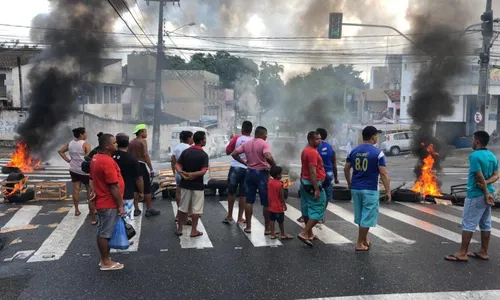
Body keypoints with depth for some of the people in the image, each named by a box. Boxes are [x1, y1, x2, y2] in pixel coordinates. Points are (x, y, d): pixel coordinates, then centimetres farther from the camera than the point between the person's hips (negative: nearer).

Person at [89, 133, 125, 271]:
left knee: (102, 232, 16)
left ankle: (104, 259, 26)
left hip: (102, 201, 10)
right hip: (109, 204, -10)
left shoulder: (96, 158, 8)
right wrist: (120, 205, -17)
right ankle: (106, 263, 11)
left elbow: (94, 179, 17)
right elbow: (114, 187, -23)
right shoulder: (108, 162, -24)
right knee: (105, 233, 0)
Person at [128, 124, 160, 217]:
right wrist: (151, 169, -17)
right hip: (142, 166, -7)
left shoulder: (131, 142, 13)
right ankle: (149, 210, 3)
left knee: (135, 188, 10)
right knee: (147, 189, -1)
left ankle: (136, 209, 13)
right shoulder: (142, 141, -10)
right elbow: (145, 155, -18)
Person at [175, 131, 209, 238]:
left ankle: (179, 229, 21)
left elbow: (177, 165, -5)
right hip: (197, 185, -4)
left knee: (182, 208, 14)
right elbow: (203, 171, -23)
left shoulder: (185, 151, 3)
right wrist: (193, 175, -19)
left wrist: (183, 174, -17)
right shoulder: (203, 154, -12)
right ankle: (194, 231, 12)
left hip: (185, 184, 5)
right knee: (196, 209, 6)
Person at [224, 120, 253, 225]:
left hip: (235, 168, -1)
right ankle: (240, 218, 12)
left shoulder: (236, 138, -5)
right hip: (247, 169, 1)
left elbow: (228, 151, 2)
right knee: (243, 194, 7)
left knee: (231, 192, 11)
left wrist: (232, 141, 15)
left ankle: (229, 216, 18)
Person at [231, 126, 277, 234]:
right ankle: (267, 228, 9)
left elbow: (234, 154, 4)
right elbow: (268, 157, -28)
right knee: (266, 202, 4)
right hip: (262, 173, -5)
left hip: (250, 172, 6)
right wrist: (275, 167, -14)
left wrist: (244, 163, 10)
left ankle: (248, 226, 15)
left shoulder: (246, 143, 7)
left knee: (249, 200, 11)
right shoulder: (264, 144, -12)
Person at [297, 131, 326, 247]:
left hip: (305, 183, 10)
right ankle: (304, 233, -9)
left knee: (307, 209, 15)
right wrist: (317, 190, -24)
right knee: (318, 211, -5)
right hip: (313, 184, -10)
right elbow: (312, 172, -24)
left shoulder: (306, 150, 12)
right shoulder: (312, 152, -20)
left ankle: (310, 234, 24)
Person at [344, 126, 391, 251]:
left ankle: (365, 238, 33)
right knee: (367, 217, 5)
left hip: (355, 188, 6)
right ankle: (360, 244, 10)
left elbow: (346, 168, 8)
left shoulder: (354, 151, 4)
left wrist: (349, 183, 22)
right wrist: (388, 191, -7)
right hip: (370, 189, -6)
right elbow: (383, 174, -13)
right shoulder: (378, 152, -11)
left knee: (360, 216, 19)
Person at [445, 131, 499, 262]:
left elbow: (480, 177, -20)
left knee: (468, 224, -2)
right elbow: (496, 175, 5)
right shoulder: (493, 156, 8)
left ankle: (462, 253, 2)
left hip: (476, 195, -9)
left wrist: (486, 194, -13)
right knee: (486, 224, 14)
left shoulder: (474, 156, -18)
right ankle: (483, 252, 23)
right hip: (488, 193, 9)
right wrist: (486, 183, -11)